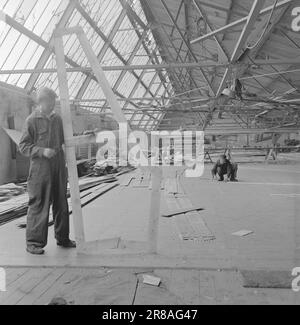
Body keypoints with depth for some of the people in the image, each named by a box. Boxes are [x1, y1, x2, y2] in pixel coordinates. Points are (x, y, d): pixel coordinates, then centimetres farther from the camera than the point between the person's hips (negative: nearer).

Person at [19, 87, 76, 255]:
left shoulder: (57, 119, 10)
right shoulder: (32, 120, -5)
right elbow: (23, 146, -6)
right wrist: (42, 151, -19)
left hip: (59, 167, 6)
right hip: (40, 170, -6)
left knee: (61, 204, 12)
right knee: (39, 205, -2)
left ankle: (62, 238, 25)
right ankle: (34, 242, 11)